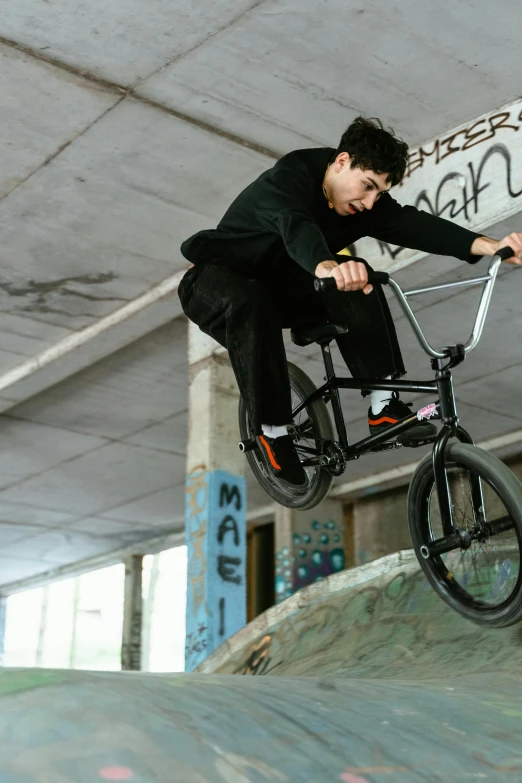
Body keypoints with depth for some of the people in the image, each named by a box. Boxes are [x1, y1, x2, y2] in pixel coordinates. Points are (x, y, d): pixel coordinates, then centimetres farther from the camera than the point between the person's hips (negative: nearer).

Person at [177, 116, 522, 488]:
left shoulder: (362, 204, -10)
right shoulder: (290, 176, -29)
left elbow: (413, 224, -25)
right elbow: (295, 227, -50)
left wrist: (488, 245, -41)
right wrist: (328, 268, -73)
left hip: (278, 285, 6)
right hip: (217, 279, -5)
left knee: (358, 281, -21)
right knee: (251, 304, -41)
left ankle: (384, 405, -21)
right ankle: (272, 431, -28)